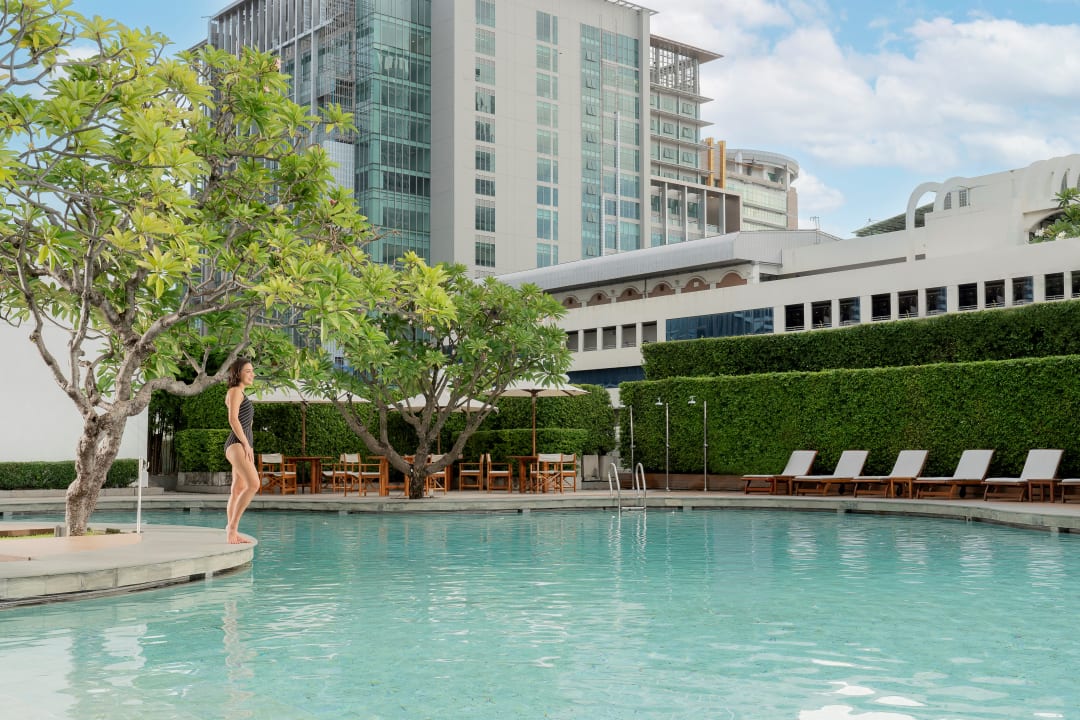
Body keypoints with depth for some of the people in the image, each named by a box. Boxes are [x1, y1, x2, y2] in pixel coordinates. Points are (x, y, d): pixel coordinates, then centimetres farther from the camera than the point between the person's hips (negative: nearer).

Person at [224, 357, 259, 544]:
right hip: (237, 444, -10)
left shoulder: (241, 394, 23)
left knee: (238, 490, 7)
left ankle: (232, 533, 8)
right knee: (254, 484, -22)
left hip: (242, 445, 10)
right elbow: (233, 419, -16)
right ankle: (232, 525, -18)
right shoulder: (235, 391, -5)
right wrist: (246, 444, -17)